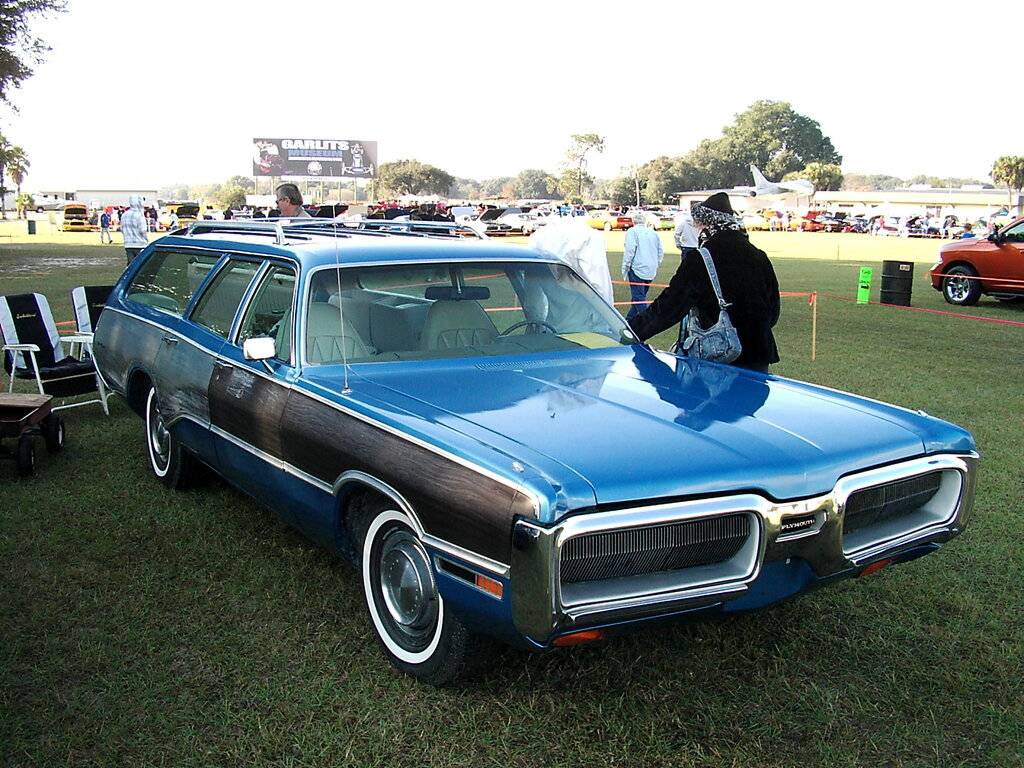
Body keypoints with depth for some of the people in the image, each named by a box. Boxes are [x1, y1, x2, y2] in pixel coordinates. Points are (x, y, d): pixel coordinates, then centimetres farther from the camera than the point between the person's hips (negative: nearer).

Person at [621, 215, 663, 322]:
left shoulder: (632, 231, -3)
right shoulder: (653, 233, 14)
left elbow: (629, 250, -13)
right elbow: (661, 251, 16)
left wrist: (625, 268, -6)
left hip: (637, 269, -7)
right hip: (651, 272, 7)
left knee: (638, 298, -7)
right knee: (640, 296, 17)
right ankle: (630, 319, 28)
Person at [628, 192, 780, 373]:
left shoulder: (700, 259, -12)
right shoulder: (759, 257, 4)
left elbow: (670, 305, -13)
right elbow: (773, 312, 10)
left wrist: (631, 332, -6)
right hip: (757, 358, 5)